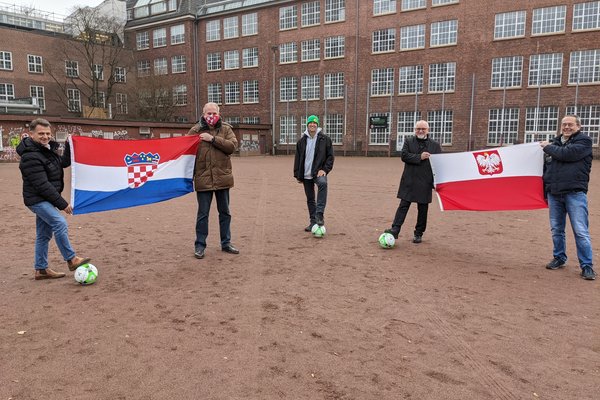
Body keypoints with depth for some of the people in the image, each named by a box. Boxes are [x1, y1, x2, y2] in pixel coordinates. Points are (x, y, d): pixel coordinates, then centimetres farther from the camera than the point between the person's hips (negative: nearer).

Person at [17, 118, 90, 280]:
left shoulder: (48, 148, 6)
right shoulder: (30, 157, -21)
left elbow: (64, 163, 17)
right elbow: (42, 185, -24)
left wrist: (69, 146, 2)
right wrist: (62, 204, -22)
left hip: (45, 200, 9)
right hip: (37, 199, -9)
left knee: (44, 234, 12)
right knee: (60, 224, -20)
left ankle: (41, 269, 21)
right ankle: (71, 260, -10)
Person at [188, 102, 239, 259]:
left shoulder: (226, 129, 4)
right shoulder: (195, 130, 0)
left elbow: (233, 145, -11)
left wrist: (213, 139, -18)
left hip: (222, 178, 2)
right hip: (203, 178, -2)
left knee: (225, 212, 13)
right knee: (202, 214, 5)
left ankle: (226, 243, 26)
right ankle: (200, 245, 17)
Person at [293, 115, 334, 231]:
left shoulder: (325, 139, 2)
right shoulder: (302, 141, 9)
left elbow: (330, 156, 1)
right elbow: (297, 158, 13)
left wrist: (325, 169, -12)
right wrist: (297, 174, 8)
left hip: (319, 172, -4)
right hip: (306, 174, 4)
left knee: (322, 183, -36)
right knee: (310, 199, 8)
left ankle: (319, 214, -35)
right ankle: (313, 221, 20)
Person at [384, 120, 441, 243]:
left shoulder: (435, 145, 5)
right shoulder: (408, 141, 5)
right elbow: (404, 155, -8)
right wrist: (419, 157, -18)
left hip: (425, 183, 1)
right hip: (409, 181, 0)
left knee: (423, 209, 8)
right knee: (403, 205, -2)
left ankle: (418, 234, 18)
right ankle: (395, 230, -3)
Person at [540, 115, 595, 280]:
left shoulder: (584, 141, 0)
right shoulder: (554, 142, 16)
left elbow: (567, 154, -19)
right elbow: (546, 166, 20)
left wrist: (548, 147, -3)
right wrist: (545, 190, 17)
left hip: (575, 193, -5)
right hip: (554, 193, 5)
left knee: (581, 231, -6)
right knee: (556, 229, 12)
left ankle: (587, 265, 1)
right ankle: (559, 258, 27)